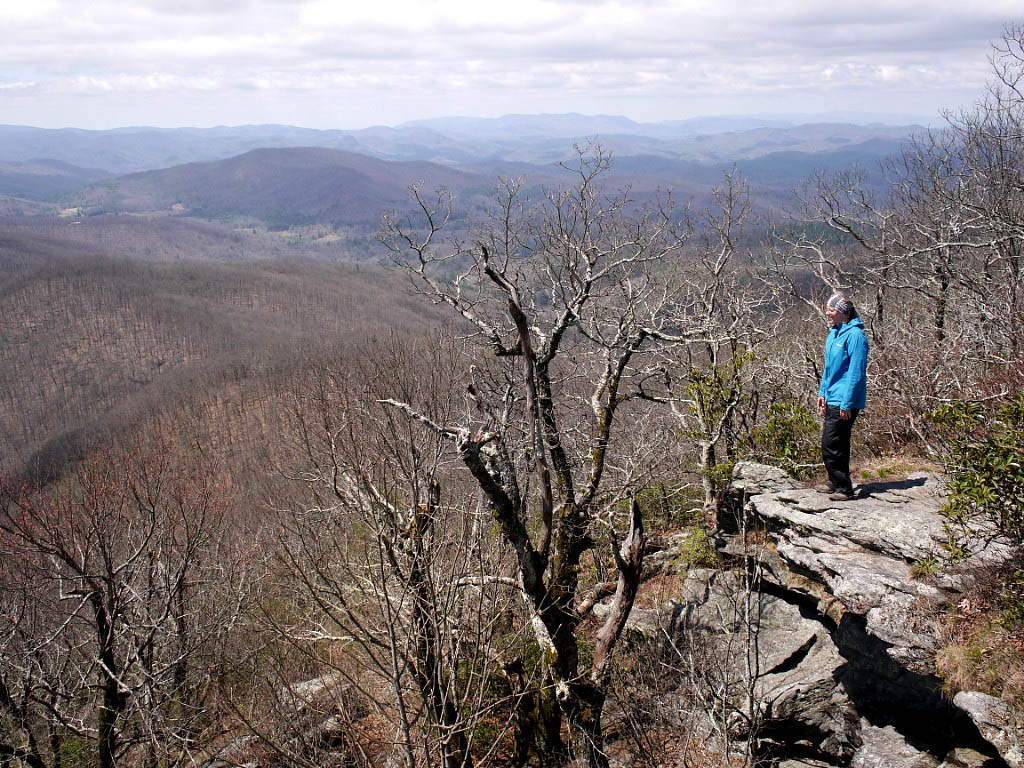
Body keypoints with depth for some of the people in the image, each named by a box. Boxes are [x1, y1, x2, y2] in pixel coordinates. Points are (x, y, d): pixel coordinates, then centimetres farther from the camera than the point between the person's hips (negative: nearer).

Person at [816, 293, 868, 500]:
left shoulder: (854, 335, -16)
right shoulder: (834, 333, 13)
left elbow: (856, 372, -19)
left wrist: (847, 403, -20)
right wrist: (823, 392, 19)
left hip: (845, 401, -9)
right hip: (832, 398, 9)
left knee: (832, 445, -10)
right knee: (829, 444, 15)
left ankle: (843, 488, -2)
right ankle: (835, 483, 27)